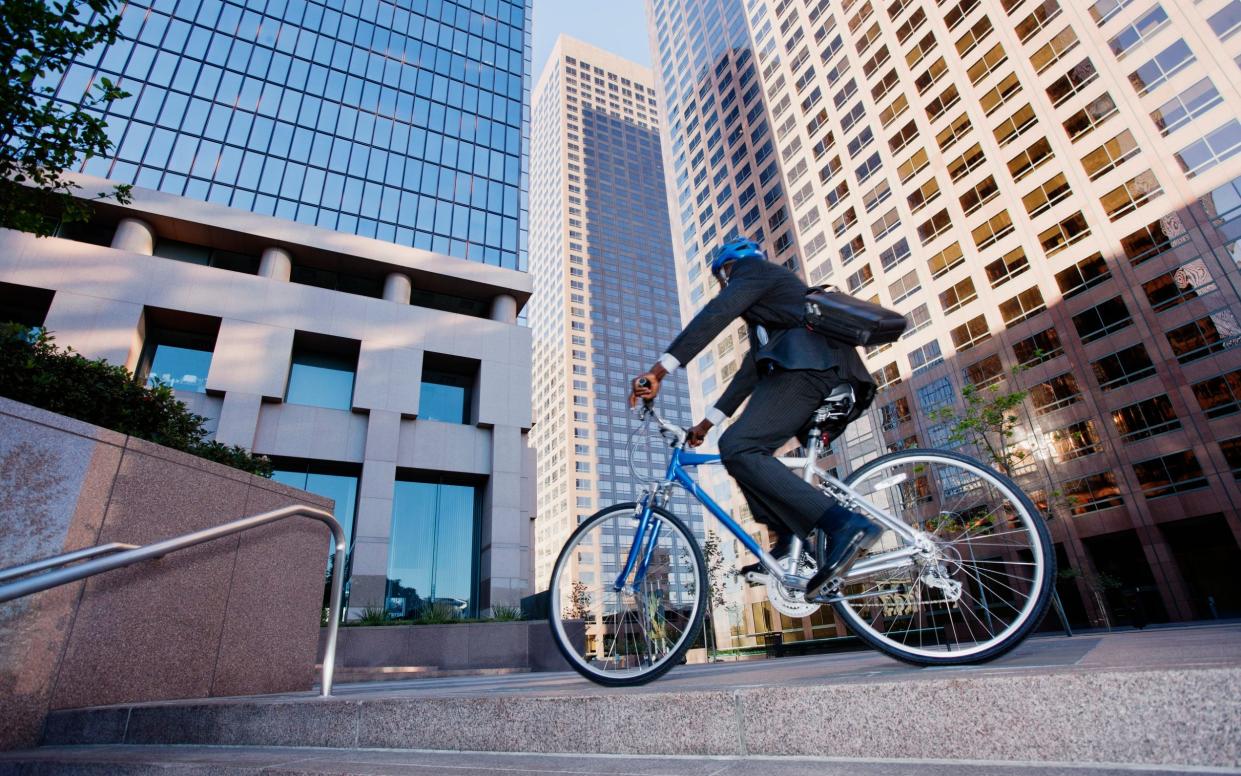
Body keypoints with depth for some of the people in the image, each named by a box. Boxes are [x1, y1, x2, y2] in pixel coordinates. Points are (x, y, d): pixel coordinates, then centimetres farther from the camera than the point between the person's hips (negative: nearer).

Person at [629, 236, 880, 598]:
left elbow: (714, 315, -10)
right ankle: (789, 542, 3)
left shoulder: (755, 270, 10)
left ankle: (845, 525, -25)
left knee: (738, 449, -20)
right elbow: (751, 371, 34)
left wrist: (658, 370, -19)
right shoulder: (763, 311, 38)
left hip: (808, 366, -10)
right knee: (744, 448, 13)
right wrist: (706, 423, 32)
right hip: (834, 381, 10)